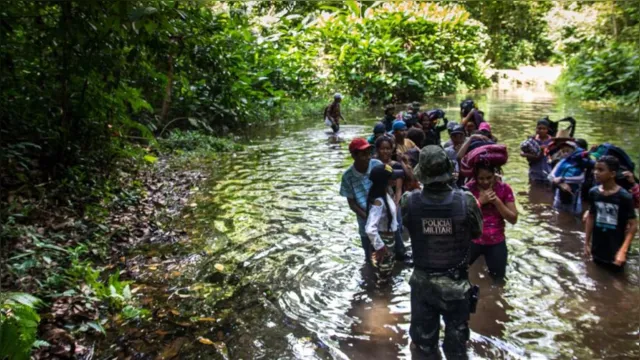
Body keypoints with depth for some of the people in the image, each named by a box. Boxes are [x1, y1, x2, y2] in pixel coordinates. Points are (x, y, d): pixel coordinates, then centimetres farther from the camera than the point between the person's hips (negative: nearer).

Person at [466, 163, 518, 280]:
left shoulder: (504, 188, -8)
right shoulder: (469, 188, -11)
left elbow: (513, 219, -9)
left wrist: (497, 201, -20)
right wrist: (480, 201, -24)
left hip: (496, 241, 1)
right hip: (473, 239, -1)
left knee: (498, 276, 15)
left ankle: (487, 256, 42)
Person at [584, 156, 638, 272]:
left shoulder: (624, 197, -17)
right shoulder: (593, 192, -3)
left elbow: (633, 225, -13)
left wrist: (623, 251, -22)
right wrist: (587, 242, 8)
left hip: (615, 252, -4)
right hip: (597, 250, 4)